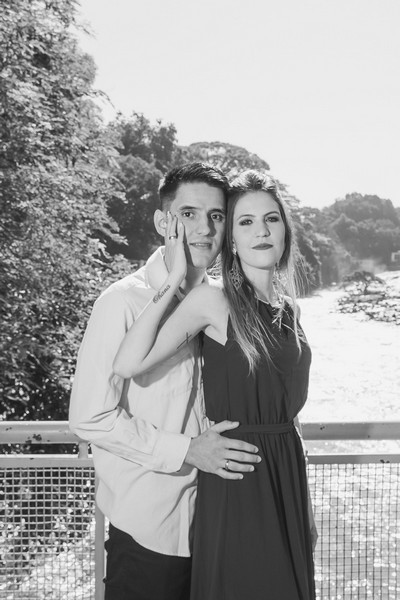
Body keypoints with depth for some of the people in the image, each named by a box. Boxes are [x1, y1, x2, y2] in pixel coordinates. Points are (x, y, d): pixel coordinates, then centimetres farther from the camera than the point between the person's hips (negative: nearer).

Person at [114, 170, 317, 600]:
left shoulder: (287, 309, 8)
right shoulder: (214, 301, -11)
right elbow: (127, 365, -24)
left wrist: (305, 508, 17)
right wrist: (173, 281, -20)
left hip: (287, 478, 6)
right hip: (234, 486, -6)